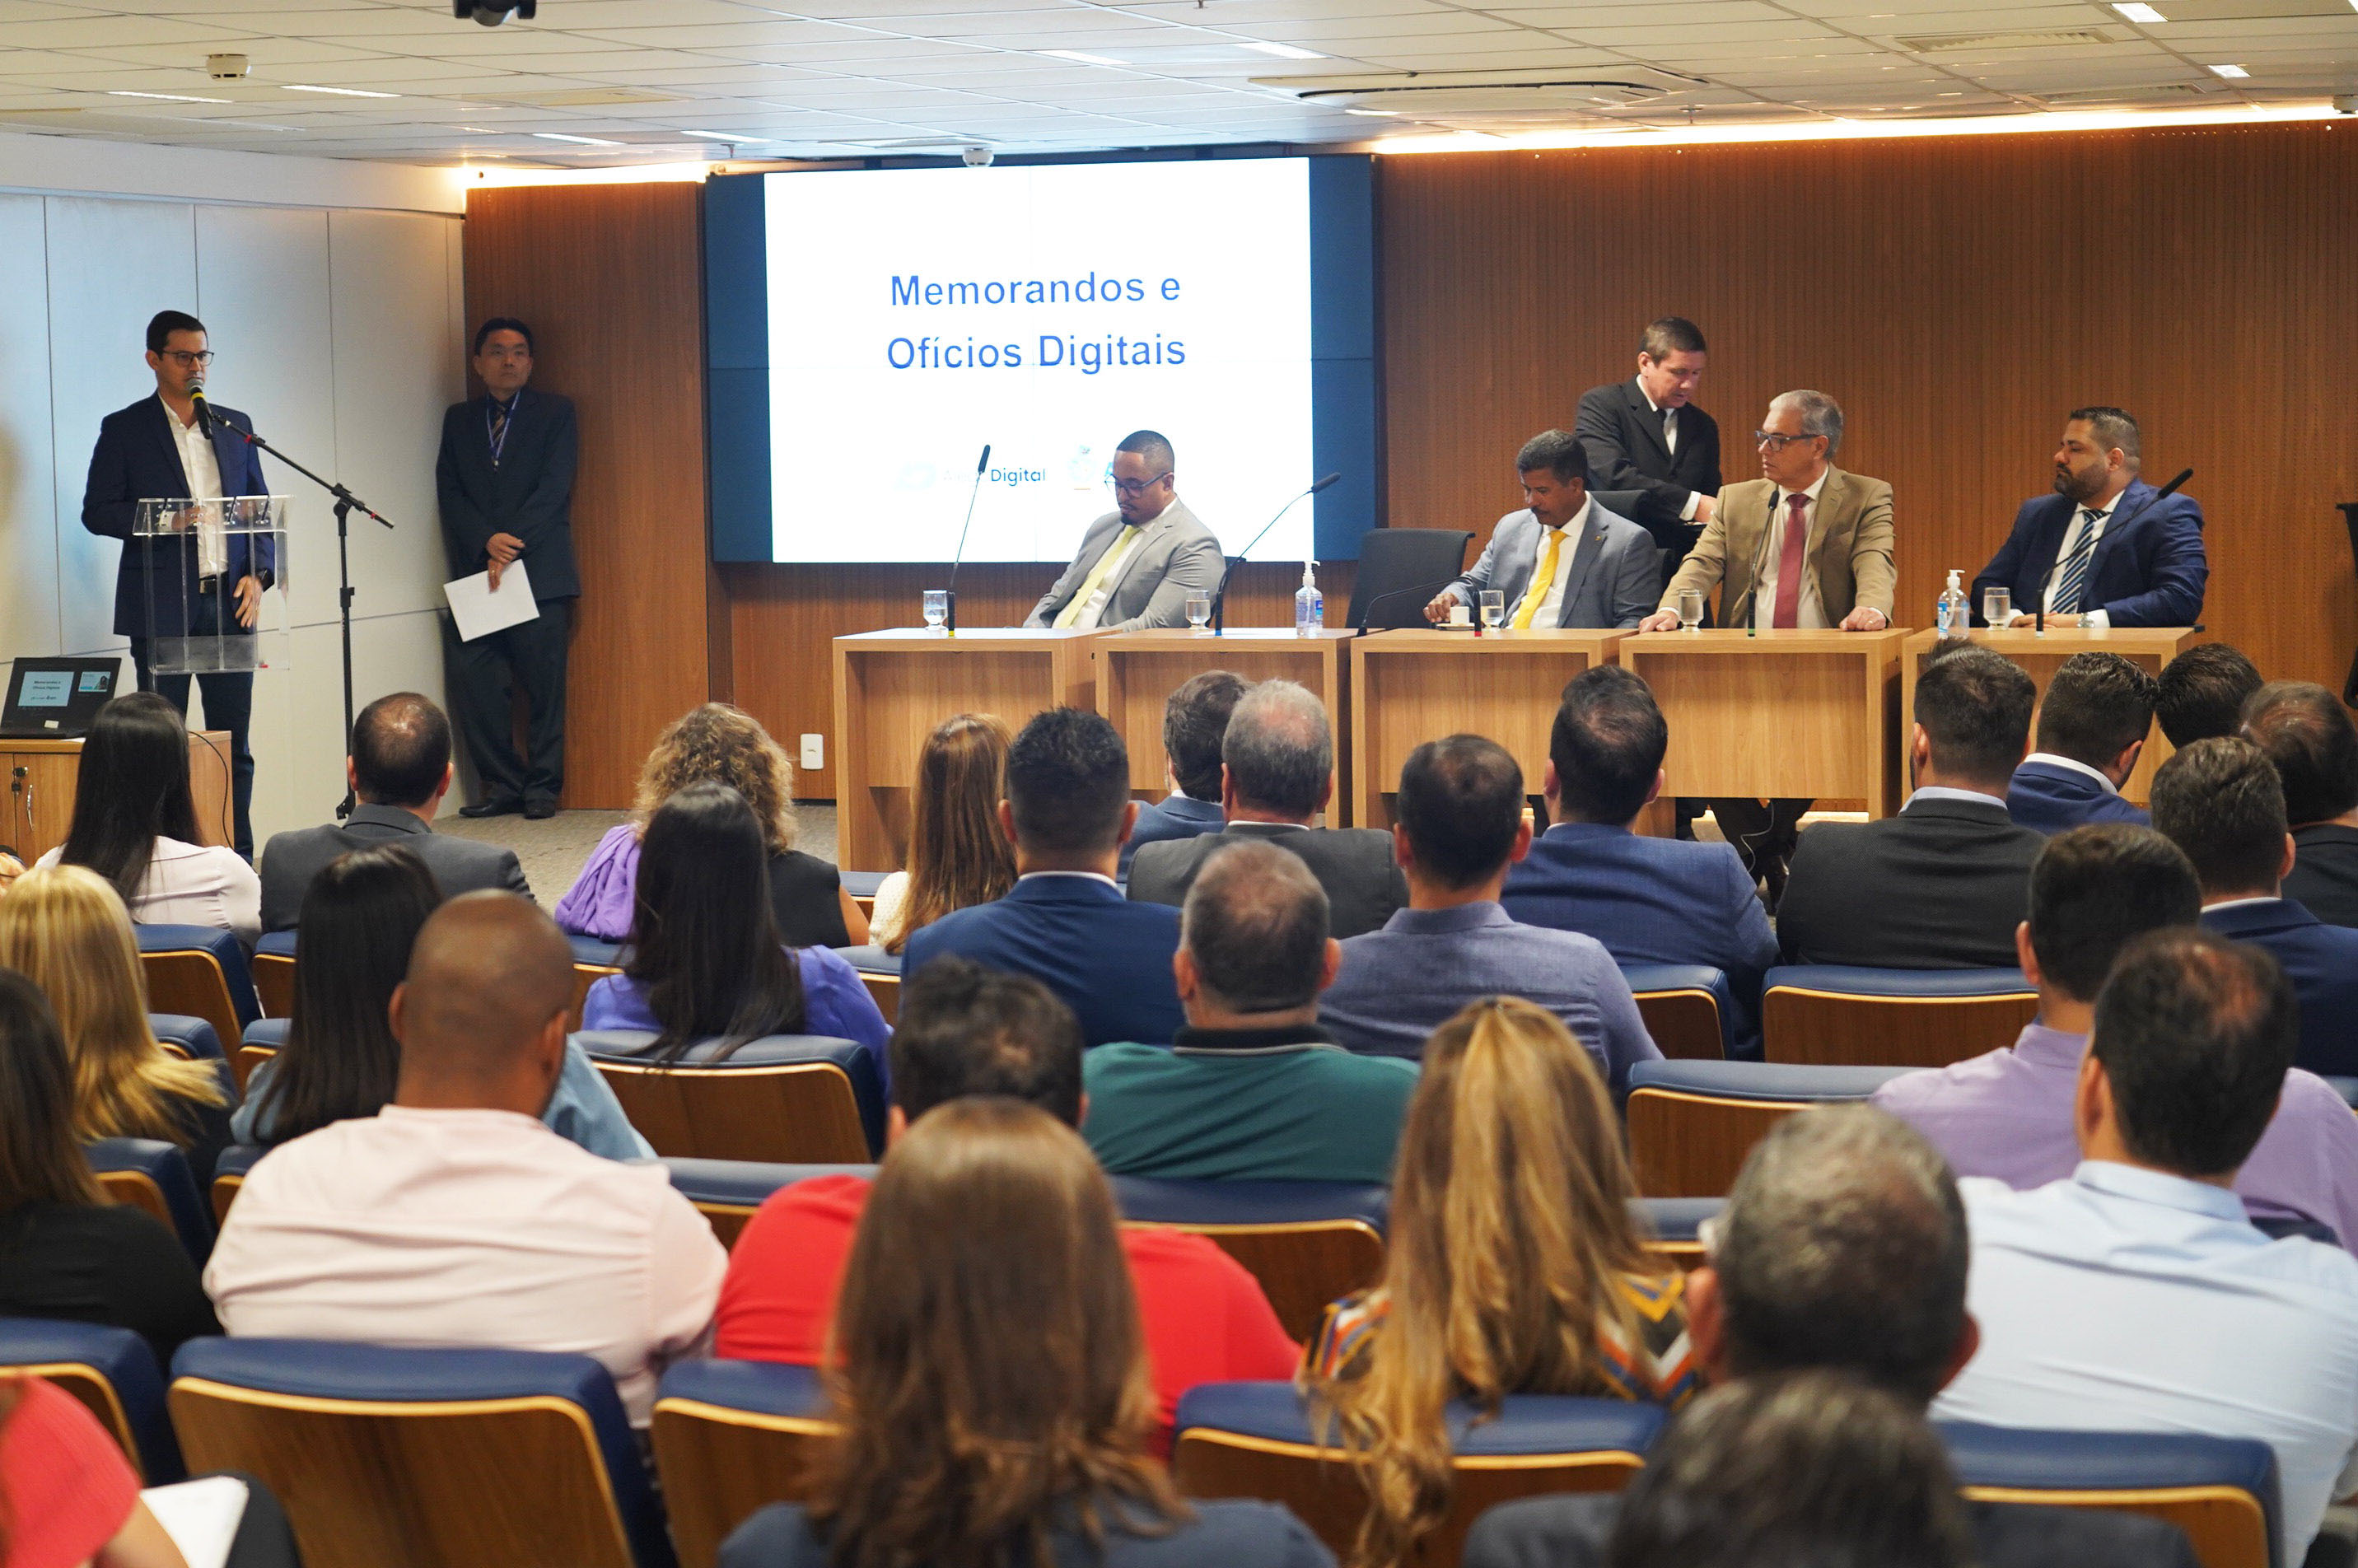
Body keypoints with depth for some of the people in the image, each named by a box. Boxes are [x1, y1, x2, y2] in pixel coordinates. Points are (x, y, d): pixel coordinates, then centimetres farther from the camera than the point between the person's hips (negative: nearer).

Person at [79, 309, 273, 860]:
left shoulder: (234, 426, 14)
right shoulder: (124, 429, 2)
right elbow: (97, 512, -2)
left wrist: (258, 574, 1)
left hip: (229, 604, 4)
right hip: (162, 607, -3)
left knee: (235, 742, 4)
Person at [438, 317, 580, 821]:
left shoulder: (555, 412, 8)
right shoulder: (459, 419, 16)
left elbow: (554, 489, -3)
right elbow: (449, 494, 7)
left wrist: (510, 547, -12)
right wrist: (488, 542, -11)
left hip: (540, 571, -2)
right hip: (475, 572, 2)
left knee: (544, 685, -3)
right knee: (473, 681, -6)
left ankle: (543, 787, 6)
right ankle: (502, 785, 3)